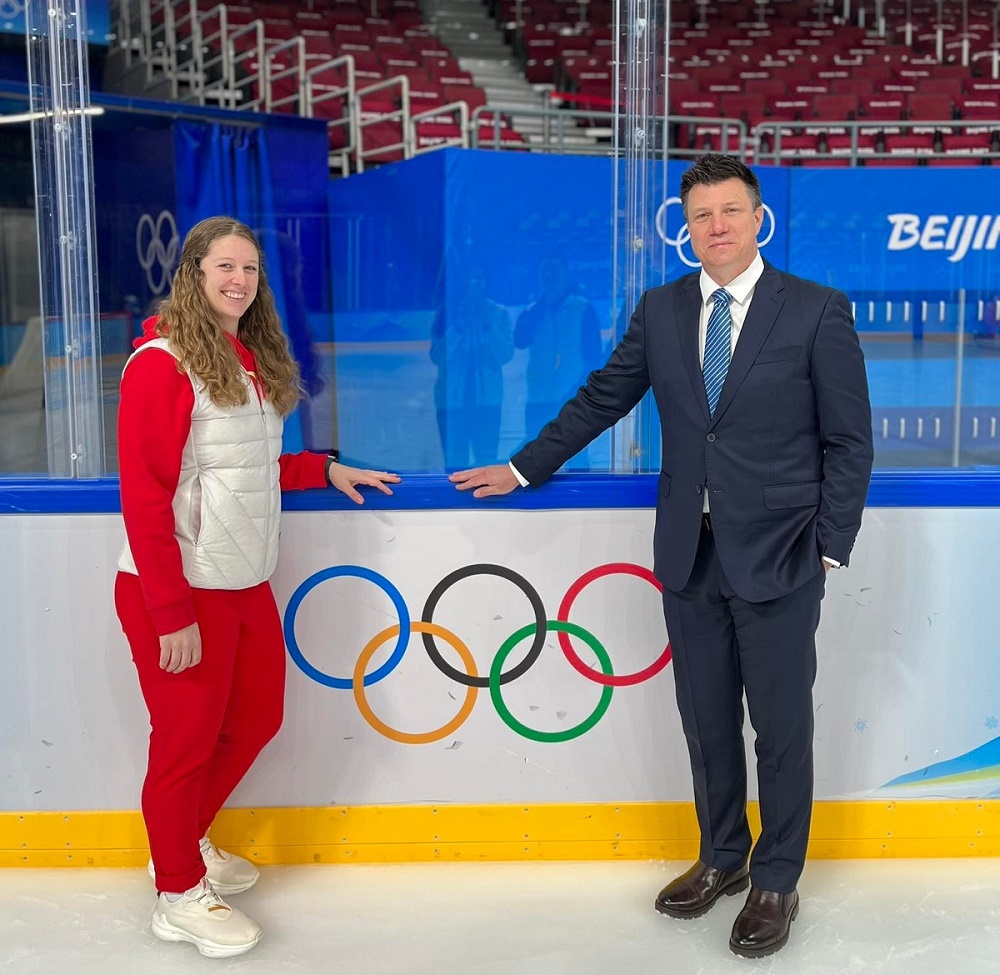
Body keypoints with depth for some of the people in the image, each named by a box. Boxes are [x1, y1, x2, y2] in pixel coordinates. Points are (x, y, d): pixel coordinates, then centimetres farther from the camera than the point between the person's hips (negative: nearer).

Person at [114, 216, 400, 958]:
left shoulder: (255, 360, 10)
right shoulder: (162, 363, -15)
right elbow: (144, 496, -19)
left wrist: (326, 470, 9)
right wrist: (172, 612, -20)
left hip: (245, 583, 8)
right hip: (180, 592, -8)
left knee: (257, 719, 19)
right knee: (187, 741, 6)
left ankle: (189, 840, 42)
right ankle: (179, 894, 26)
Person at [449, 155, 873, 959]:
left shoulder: (818, 312, -5)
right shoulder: (660, 311, 6)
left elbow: (850, 441, -4)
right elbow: (601, 400, 13)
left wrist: (830, 547, -8)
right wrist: (524, 469, 14)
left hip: (778, 559, -3)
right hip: (690, 556, 4)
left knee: (782, 727, 7)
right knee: (706, 721, 15)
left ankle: (776, 883, 26)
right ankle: (722, 856, 36)